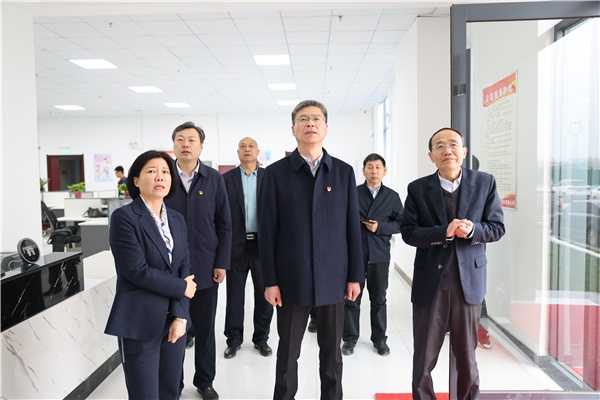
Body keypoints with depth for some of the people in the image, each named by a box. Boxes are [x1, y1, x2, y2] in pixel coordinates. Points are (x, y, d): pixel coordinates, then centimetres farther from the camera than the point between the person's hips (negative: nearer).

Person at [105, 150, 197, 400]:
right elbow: (136, 270, -18)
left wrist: (180, 316, -7)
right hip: (140, 323, -5)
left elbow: (184, 267, 3)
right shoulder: (124, 217, -9)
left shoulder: (177, 220, 9)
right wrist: (181, 288, -9)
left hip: (173, 321, 6)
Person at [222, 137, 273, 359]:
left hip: (262, 243, 1)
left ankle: (261, 338, 26)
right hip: (236, 244, 0)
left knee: (264, 294, 8)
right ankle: (234, 339, 25)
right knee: (234, 294, 9)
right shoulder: (227, 179, 3)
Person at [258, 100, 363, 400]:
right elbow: (267, 231, -2)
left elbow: (352, 227, 5)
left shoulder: (344, 172, 4)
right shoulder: (276, 173, -1)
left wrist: (355, 276, 2)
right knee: (288, 352, 12)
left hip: (333, 279, 1)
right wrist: (270, 281, -5)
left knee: (332, 352, 14)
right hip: (292, 279, -1)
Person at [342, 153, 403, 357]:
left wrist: (380, 227, -11)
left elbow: (401, 223, 5)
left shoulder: (392, 196, 6)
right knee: (351, 298, 6)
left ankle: (379, 338, 27)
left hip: (379, 256, 1)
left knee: (379, 299, 11)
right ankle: (350, 338, 21)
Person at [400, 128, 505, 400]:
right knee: (424, 356, 9)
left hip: (469, 282, 1)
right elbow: (408, 232, -5)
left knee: (467, 355, 14)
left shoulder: (485, 183, 3)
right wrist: (444, 232, -20)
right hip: (430, 283, 0)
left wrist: (472, 230, -19)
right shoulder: (418, 189, 1)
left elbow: (497, 228, 2)